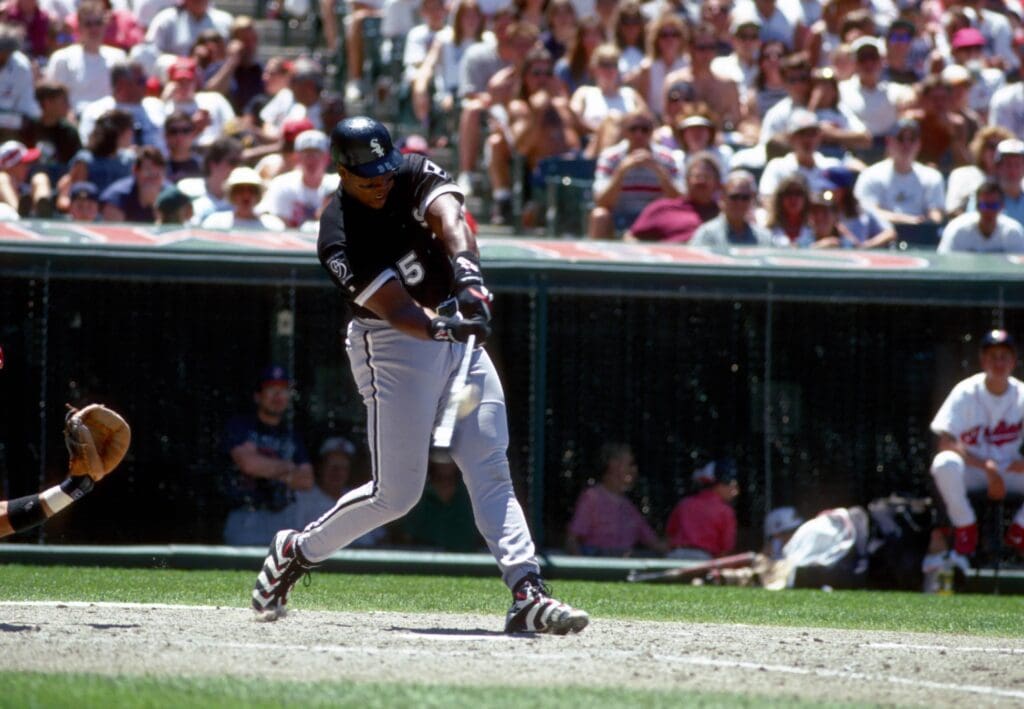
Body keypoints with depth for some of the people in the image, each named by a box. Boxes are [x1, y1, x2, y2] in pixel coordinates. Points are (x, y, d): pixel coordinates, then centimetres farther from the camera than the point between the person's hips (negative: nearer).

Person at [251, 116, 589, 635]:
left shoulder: (416, 174, -3)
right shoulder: (339, 236, -18)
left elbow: (449, 216, -24)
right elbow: (398, 311, -28)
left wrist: (466, 271, -44)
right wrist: (441, 326, -47)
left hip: (458, 331, 5)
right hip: (393, 349, -5)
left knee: (490, 471, -7)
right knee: (396, 493, -5)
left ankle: (527, 595, -16)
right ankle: (297, 550, 18)